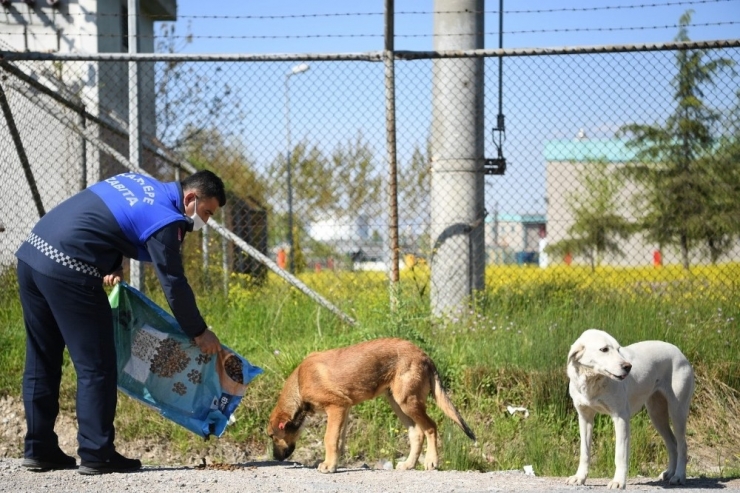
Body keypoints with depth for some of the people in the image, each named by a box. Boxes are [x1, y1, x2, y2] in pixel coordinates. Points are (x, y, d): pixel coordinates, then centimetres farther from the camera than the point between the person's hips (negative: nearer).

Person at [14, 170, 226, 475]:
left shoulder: (140, 183, 18)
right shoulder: (165, 220, -8)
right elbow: (174, 284, -6)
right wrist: (199, 332, 6)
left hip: (31, 252, 9)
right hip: (65, 270, -9)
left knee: (42, 359, 15)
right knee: (96, 365, -1)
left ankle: (39, 450, 21)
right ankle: (96, 455, 0)